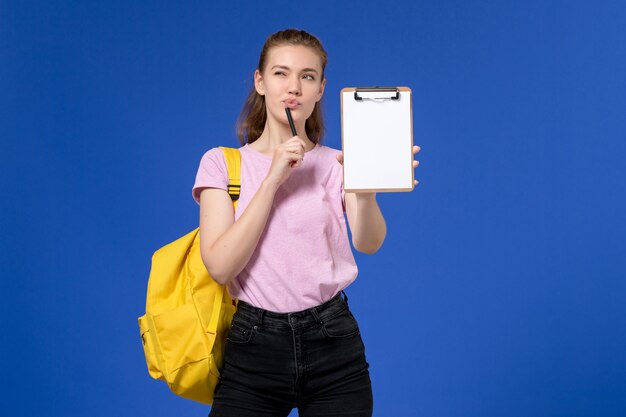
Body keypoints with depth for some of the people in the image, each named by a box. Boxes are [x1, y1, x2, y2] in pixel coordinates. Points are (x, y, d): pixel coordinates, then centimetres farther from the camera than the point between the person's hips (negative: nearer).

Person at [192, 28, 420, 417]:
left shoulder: (336, 164, 4)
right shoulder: (221, 163, 2)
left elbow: (368, 243, -16)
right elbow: (221, 266, -11)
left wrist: (366, 185, -36)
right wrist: (273, 180, -16)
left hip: (333, 346, 1)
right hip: (254, 346, -1)